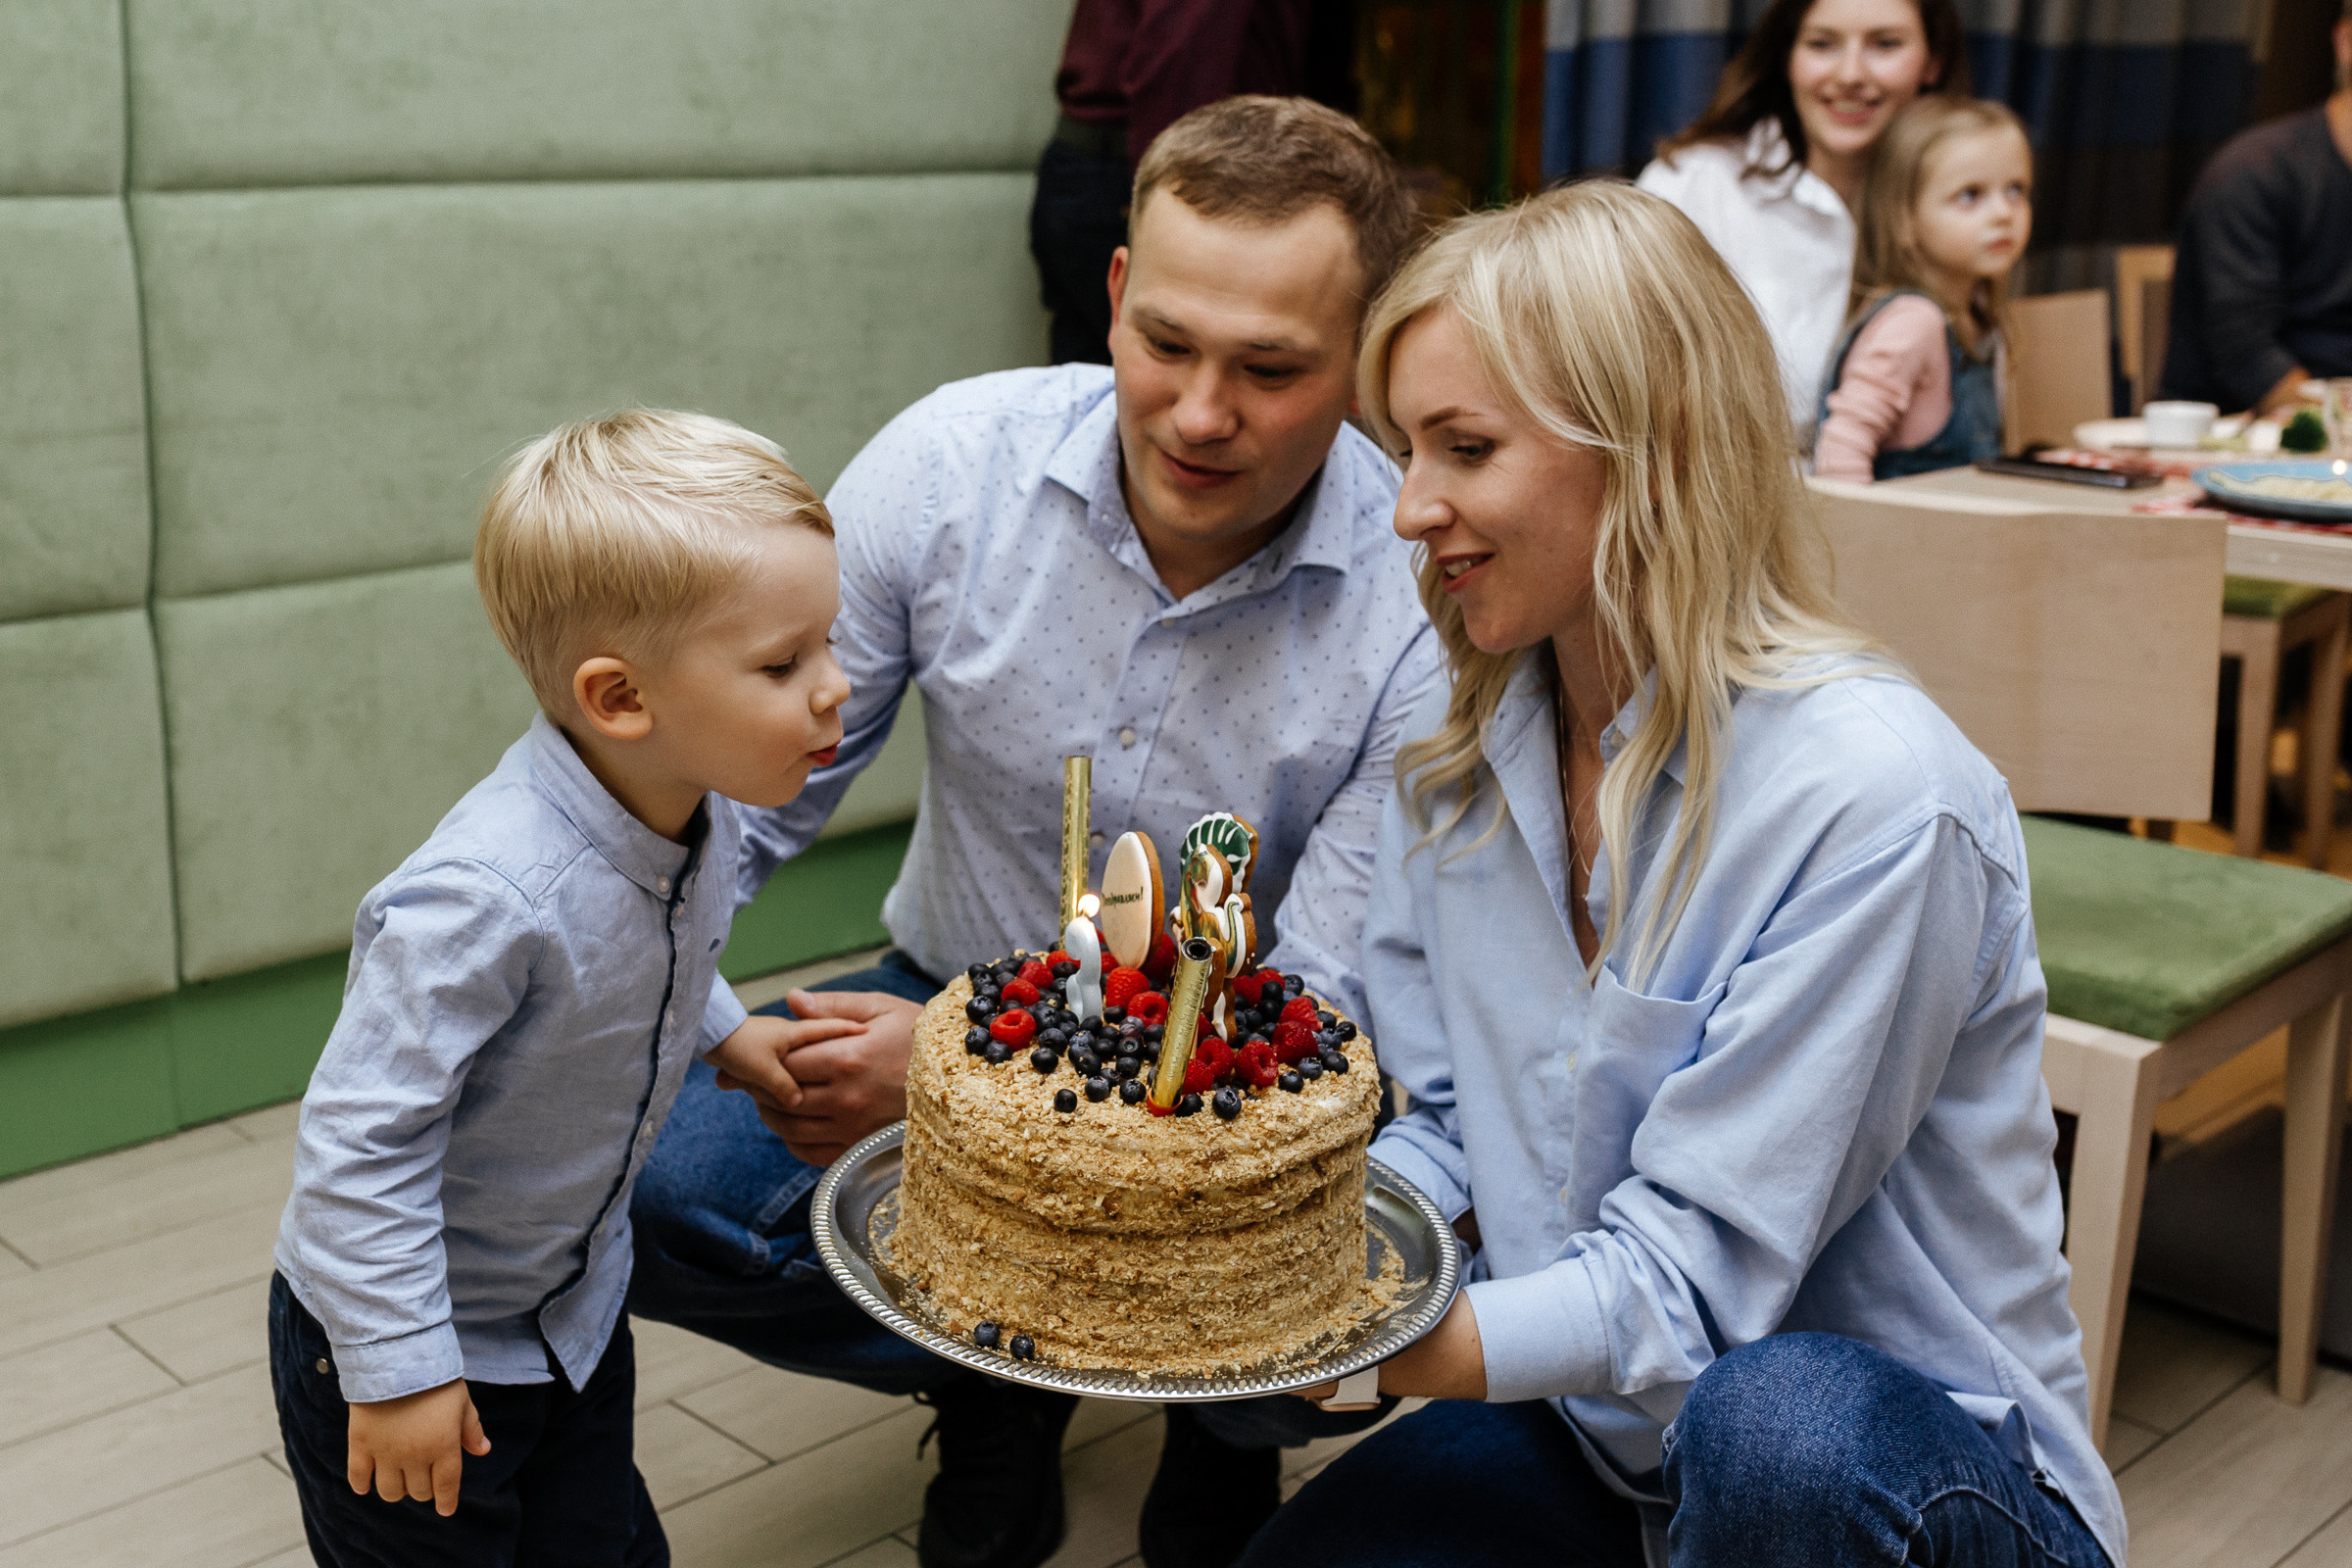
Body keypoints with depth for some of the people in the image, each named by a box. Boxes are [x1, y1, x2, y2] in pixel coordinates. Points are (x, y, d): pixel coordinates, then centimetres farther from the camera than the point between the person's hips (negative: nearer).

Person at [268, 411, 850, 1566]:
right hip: (411, 1340, -7)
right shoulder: (488, 897, -38)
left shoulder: (702, 811, -11)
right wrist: (397, 1370, -26)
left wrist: (725, 1030, 8)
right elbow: (360, 1136, -31)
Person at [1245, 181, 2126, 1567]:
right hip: (1599, 1424, 6)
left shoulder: (1871, 794, -24)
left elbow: (1691, 1285, -24)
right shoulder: (1461, 753, 0)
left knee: (1773, 1420, -37)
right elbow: (1448, 1138, 4)